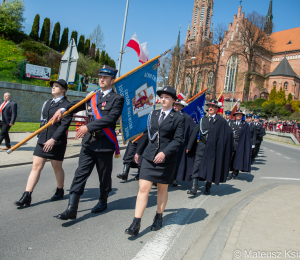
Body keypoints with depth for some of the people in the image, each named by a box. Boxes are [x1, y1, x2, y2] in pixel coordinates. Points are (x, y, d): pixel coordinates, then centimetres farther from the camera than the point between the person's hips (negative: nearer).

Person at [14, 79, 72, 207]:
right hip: (42, 140, 6)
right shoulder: (47, 103, 15)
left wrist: (53, 139, -24)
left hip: (57, 142, -5)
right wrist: (39, 136, 18)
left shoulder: (66, 105, -7)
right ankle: (27, 196, 2)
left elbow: (64, 124, -16)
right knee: (36, 167, 1)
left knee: (57, 168, 9)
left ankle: (60, 191, 29)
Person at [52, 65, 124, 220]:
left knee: (104, 175, 10)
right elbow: (77, 105, 23)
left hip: (105, 144, -5)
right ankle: (71, 209, 3)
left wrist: (88, 127, -22)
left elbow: (111, 118, -18)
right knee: (80, 174, 0)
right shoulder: (92, 97, 15)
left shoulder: (117, 99, -4)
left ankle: (103, 201, 33)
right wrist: (62, 109, 3)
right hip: (88, 142, 5)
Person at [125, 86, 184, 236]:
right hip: (149, 157, 3)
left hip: (167, 159, -3)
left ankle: (159, 217, 33)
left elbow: (178, 139, -11)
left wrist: (165, 152, -23)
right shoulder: (153, 114, 11)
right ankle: (136, 223, -1)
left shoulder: (179, 118, -3)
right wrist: (139, 151, 24)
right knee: (143, 188, -4)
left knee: (162, 189, 12)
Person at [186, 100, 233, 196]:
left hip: (212, 148, -2)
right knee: (197, 165, -6)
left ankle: (208, 187, 24)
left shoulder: (221, 120, -2)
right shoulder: (203, 119, 8)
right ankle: (194, 188, -7)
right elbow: (195, 132, 5)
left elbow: (229, 133, -6)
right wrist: (189, 147, 2)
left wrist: (221, 146, -9)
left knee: (210, 167, 8)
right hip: (201, 146, 3)